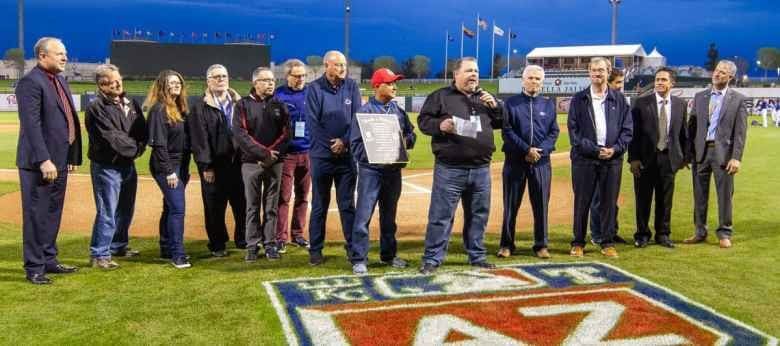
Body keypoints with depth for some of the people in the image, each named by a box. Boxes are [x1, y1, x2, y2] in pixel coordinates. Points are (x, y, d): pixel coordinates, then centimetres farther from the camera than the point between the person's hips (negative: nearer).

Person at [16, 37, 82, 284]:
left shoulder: (60, 81, 15)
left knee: (53, 213, 17)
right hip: (39, 162, -9)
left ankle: (49, 259, 29)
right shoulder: (31, 82, -13)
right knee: (36, 215, 0)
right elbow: (32, 125, -20)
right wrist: (44, 160, -24)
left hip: (60, 160, 9)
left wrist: (73, 156, 14)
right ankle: (34, 268, 9)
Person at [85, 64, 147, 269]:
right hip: (106, 166, -7)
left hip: (128, 165, 8)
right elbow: (112, 137, -19)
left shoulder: (131, 104, 10)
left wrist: (139, 148, -12)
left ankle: (118, 246, 34)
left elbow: (143, 130, 5)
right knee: (107, 213, -6)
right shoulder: (96, 108, -13)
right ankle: (99, 255, 4)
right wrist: (134, 147, -12)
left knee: (125, 210, 18)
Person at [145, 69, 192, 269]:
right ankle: (177, 255, -7)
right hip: (166, 166, -8)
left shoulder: (180, 108, 12)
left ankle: (166, 249, 24)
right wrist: (168, 171, -19)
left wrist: (186, 168, 13)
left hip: (180, 165, 8)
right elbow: (159, 144, -16)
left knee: (170, 208, 14)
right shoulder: (159, 109, -12)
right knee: (177, 208, -11)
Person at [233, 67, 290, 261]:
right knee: (253, 206, 3)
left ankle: (270, 244, 12)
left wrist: (272, 154, -10)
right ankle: (253, 245, 9)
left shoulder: (279, 105, 10)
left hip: (275, 163, 2)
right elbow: (240, 134, -8)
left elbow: (286, 133, 4)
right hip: (251, 163, -2)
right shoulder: (244, 105, 2)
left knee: (271, 206, 6)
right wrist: (264, 153, -14)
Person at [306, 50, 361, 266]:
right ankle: (315, 250, 14)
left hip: (347, 155, 2)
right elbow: (313, 123, -8)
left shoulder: (351, 87, 5)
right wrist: (331, 145, -13)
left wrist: (344, 141, -11)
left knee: (347, 204, 8)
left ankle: (352, 247, 15)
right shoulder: (314, 88, -3)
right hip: (322, 155, -2)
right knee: (319, 205, 6)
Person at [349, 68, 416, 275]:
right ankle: (359, 259, 0)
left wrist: (406, 141, -6)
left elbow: (411, 133, 15)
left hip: (393, 170, 6)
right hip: (371, 170, -6)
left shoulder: (398, 111, 10)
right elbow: (355, 143, -9)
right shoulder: (365, 111, -7)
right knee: (363, 215, -7)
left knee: (389, 215, 16)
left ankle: (388, 254, 29)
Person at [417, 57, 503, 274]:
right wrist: (440, 125, -20)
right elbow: (423, 121, -1)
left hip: (481, 169, 5)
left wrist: (495, 106, -1)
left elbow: (500, 123, 18)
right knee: (441, 215, -2)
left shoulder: (485, 98, 16)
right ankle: (432, 259, 5)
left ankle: (477, 256, 26)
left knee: (479, 215, 13)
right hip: (450, 169, -5)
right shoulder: (441, 96, 1)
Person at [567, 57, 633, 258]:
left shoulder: (619, 100, 10)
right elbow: (573, 130, -2)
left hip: (612, 158, 2)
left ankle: (608, 243, 16)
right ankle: (578, 243, 12)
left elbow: (627, 129, 8)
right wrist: (594, 150, -11)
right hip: (584, 158, -1)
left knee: (609, 202, 6)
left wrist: (615, 149, -9)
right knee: (582, 202, 3)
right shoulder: (579, 100, 5)